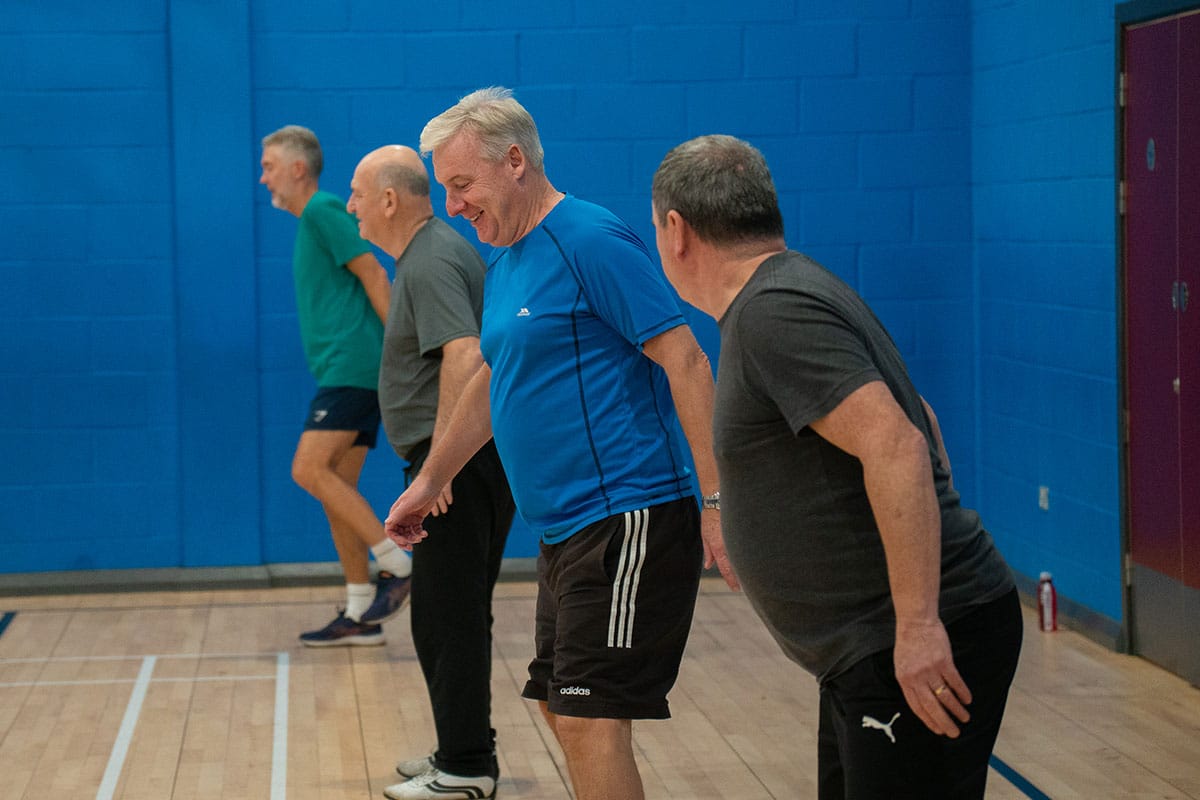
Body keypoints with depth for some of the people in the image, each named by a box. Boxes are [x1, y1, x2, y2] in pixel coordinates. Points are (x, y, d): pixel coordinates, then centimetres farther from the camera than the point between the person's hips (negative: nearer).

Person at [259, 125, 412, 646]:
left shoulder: (323, 211, -7)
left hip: (352, 365, -10)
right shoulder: (311, 222, 21)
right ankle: (359, 616, 9)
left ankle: (398, 567, -14)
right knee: (335, 487, 7)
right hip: (344, 371, 10)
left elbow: (374, 276, -14)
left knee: (310, 469, -17)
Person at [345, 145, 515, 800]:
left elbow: (464, 356, -29)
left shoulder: (431, 263, -15)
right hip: (466, 459, 11)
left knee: (448, 617, -5)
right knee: (454, 615, 17)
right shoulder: (434, 250, 17)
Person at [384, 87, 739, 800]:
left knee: (591, 722, -12)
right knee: (562, 710, 15)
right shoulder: (504, 261, 15)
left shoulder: (591, 241, -13)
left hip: (628, 523, -10)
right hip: (565, 529, 10)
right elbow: (494, 382, 29)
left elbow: (686, 364, -18)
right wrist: (429, 483, 34)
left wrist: (718, 503, -23)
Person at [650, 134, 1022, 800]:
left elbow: (896, 447, -27)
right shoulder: (796, 290, 15)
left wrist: (917, 624, -28)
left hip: (917, 652, -11)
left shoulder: (773, 314, -17)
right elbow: (919, 417, 25)